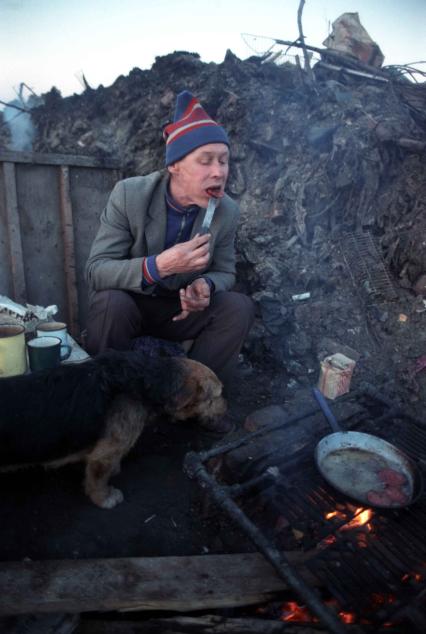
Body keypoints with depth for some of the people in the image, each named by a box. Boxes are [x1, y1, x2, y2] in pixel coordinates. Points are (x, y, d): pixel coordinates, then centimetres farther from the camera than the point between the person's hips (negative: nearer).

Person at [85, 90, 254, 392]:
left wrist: (206, 285, -27)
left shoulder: (228, 211, -11)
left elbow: (224, 272, -1)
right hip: (126, 302, -2)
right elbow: (96, 270, -21)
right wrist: (158, 265, -39)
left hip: (182, 307, 3)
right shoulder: (129, 194, -19)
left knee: (239, 307, -20)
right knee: (112, 302, -35)